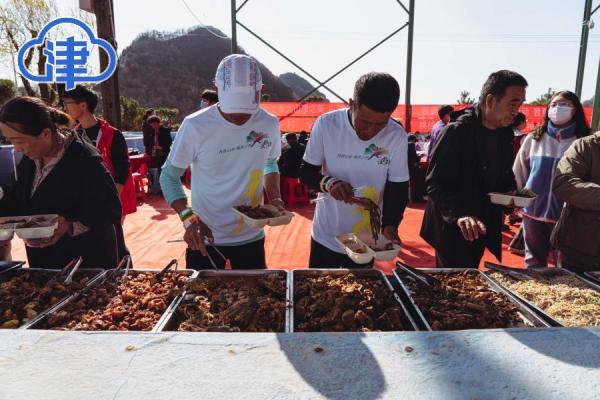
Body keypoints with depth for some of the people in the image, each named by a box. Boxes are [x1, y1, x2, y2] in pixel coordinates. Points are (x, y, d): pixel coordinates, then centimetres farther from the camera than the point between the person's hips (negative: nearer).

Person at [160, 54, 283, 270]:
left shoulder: (269, 124, -6)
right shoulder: (196, 125, -17)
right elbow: (169, 176, -7)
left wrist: (275, 198, -4)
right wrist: (188, 217, -22)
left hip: (252, 237, 3)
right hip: (205, 238, -3)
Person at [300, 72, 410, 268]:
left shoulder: (397, 136, -12)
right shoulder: (326, 124, -14)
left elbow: (398, 188, -4)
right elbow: (306, 173, -6)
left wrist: (390, 224, -21)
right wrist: (328, 182, -27)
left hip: (367, 241, 1)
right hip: (326, 237, 0)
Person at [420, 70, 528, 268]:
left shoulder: (505, 134, 5)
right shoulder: (456, 132, -17)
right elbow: (435, 184, -21)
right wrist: (459, 214, -35)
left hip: (482, 229, 8)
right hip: (452, 229, -7)